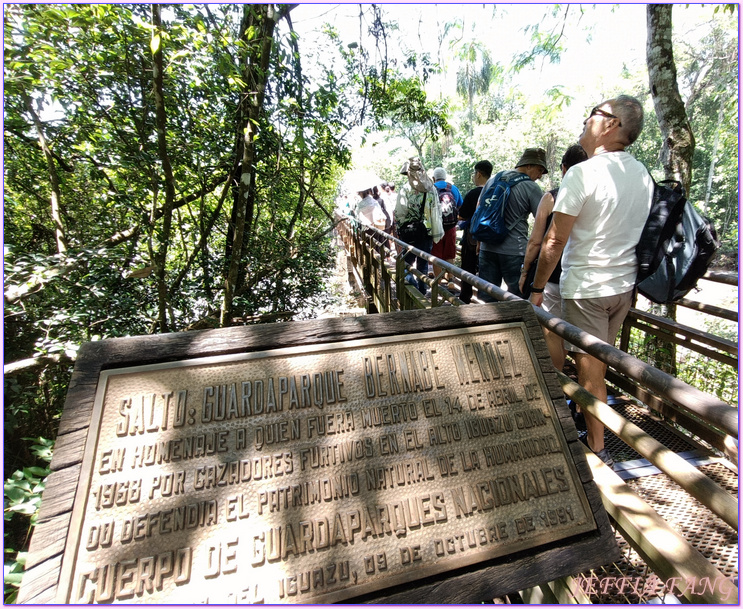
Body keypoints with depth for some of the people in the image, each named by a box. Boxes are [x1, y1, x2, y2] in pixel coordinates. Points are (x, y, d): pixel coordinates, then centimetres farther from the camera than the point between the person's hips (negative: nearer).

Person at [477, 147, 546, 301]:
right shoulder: (531, 188, -6)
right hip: (514, 251, -5)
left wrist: (480, 241, 22)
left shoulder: (493, 179, 10)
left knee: (486, 298, 11)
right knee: (518, 300, 7)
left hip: (487, 247, 5)